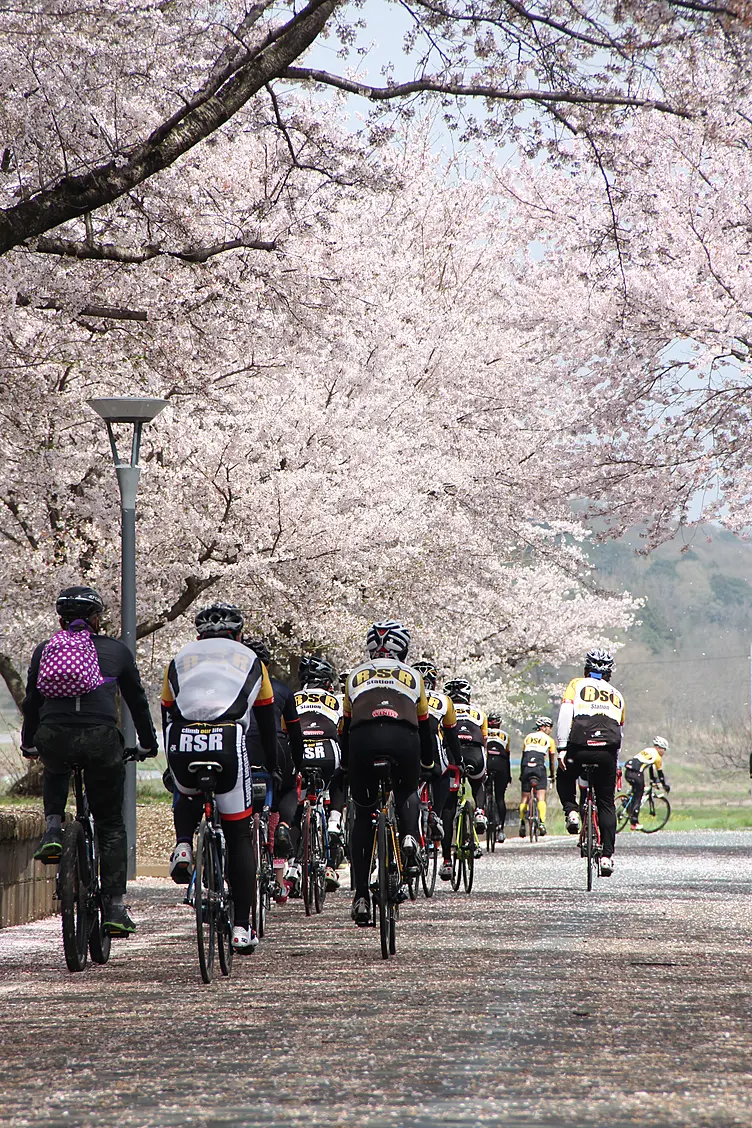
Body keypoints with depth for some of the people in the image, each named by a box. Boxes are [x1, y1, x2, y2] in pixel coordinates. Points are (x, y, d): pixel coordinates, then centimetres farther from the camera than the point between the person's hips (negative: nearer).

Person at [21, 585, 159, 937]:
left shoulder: (44, 650, 19)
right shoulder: (116, 650, 17)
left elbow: (32, 701, 24)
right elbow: (137, 700, 25)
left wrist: (28, 743, 40)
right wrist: (148, 744, 39)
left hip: (53, 738, 1)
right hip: (101, 738, -1)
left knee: (55, 772, 39)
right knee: (111, 825, 13)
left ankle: (53, 829, 14)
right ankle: (115, 908, 5)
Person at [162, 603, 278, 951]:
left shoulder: (180, 659, 28)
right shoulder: (250, 660, 27)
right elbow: (267, 722, 33)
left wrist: (173, 764, 44)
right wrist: (272, 769, 45)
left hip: (181, 743, 1)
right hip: (227, 743, -1)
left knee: (186, 796, 37)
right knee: (239, 837, 11)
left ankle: (183, 847, 8)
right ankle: (241, 927, 7)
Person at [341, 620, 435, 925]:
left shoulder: (356, 675, 32)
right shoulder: (412, 676, 31)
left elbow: (345, 726, 37)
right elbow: (425, 726, 39)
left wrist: (345, 764, 49)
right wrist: (428, 762, 54)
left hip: (363, 739, 0)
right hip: (403, 737, 0)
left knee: (363, 815, 16)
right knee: (407, 792, 32)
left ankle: (361, 896, 10)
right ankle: (410, 837, -1)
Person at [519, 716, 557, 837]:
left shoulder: (528, 737, 20)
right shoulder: (549, 740, 12)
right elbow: (552, 760, 15)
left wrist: (521, 774, 29)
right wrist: (552, 775, 26)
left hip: (526, 768, 3)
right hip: (539, 767, -3)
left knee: (524, 797, 8)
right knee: (541, 796, -4)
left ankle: (522, 824, 3)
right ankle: (542, 823, -17)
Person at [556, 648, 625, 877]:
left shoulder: (577, 685, 14)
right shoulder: (616, 695, 26)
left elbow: (564, 715, -1)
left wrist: (562, 748, -3)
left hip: (580, 746, -2)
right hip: (608, 751, 2)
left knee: (564, 777, 30)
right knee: (606, 804, 13)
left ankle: (571, 811, 5)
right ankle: (607, 856, 6)